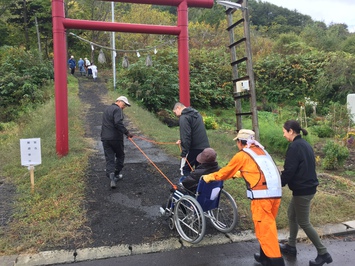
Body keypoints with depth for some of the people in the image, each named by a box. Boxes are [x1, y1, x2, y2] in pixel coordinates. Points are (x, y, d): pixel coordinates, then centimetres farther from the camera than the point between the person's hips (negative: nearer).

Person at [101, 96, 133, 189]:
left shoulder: (107, 109, 21)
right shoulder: (117, 109, -9)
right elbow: (118, 123, -24)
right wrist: (127, 132, -21)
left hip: (105, 138, 7)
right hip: (115, 138, -7)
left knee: (109, 158, 3)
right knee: (120, 156, 14)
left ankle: (111, 176, -11)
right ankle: (116, 175, 23)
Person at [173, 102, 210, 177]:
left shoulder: (184, 118, -13)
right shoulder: (195, 113, 16)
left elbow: (186, 136, -21)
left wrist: (183, 153, -17)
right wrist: (182, 140, 15)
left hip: (194, 148, -8)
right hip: (204, 146, 9)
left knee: (185, 169, 5)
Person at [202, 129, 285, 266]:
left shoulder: (242, 155, 0)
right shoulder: (261, 151, 20)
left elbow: (226, 171, 12)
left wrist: (209, 177, 26)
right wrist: (238, 173, 50)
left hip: (262, 196, -8)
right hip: (276, 193, 8)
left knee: (264, 229, -1)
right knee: (266, 227, 19)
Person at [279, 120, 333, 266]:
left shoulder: (294, 146, -19)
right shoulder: (305, 144, 11)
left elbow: (289, 170, -22)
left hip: (302, 189, -10)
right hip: (308, 186, 10)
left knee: (303, 222, 3)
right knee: (291, 214, 20)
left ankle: (323, 253, 12)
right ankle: (291, 246, 30)